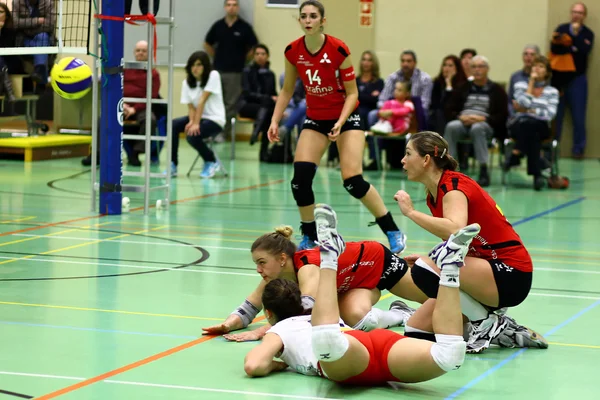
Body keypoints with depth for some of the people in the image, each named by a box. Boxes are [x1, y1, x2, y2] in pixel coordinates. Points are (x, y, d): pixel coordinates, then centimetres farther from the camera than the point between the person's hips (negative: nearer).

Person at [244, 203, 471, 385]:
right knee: (449, 355, -21)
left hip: (357, 357, -5)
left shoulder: (279, 332, 26)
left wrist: (275, 365, 28)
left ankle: (330, 257, -36)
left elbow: (253, 366, 6)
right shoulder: (310, 320, 44)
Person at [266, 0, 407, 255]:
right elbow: (287, 90, 7)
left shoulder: (338, 50, -19)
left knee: (352, 180, -16)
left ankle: (393, 232, -2)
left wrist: (340, 123, -25)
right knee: (300, 176, -13)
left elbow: (352, 93, -12)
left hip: (346, 117, -4)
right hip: (315, 118, 4)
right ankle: (309, 236, 5)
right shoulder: (292, 52, -7)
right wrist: (275, 121, -3)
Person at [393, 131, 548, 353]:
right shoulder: (434, 194, 10)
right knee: (415, 332, 2)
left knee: (424, 271, -26)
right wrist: (426, 259, -6)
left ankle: (488, 324, -8)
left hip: (510, 275, -9)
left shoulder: (453, 185, -16)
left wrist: (411, 212, -27)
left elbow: (455, 230, -37)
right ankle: (498, 326, 10)